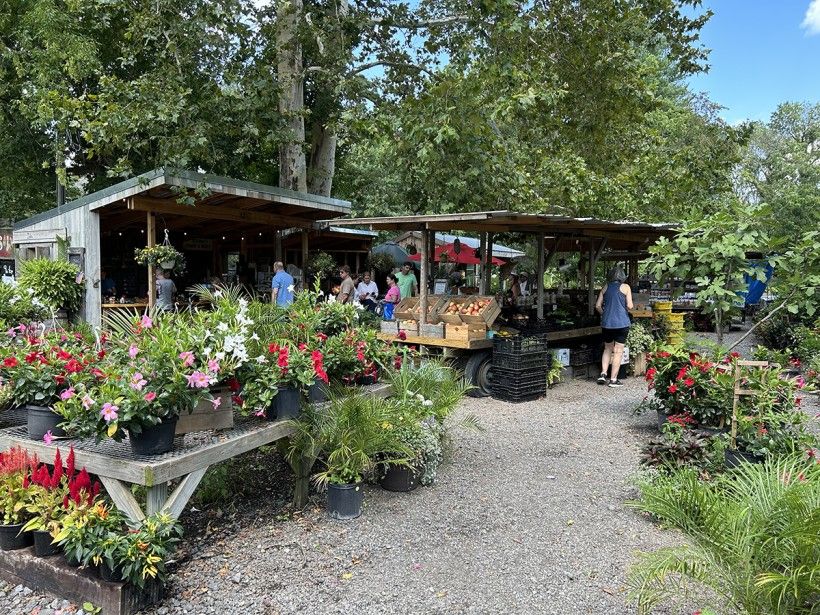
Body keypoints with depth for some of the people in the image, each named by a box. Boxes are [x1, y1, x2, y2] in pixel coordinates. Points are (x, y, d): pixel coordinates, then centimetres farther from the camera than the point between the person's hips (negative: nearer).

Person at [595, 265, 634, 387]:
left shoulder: (605, 288, 7)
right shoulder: (625, 287, -2)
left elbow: (598, 306, 6)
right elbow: (630, 306, -7)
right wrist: (624, 307, 14)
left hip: (606, 323, 3)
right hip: (621, 323, -3)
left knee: (608, 349, 18)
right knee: (618, 351, 3)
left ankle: (603, 374, 6)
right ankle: (613, 379, 3)